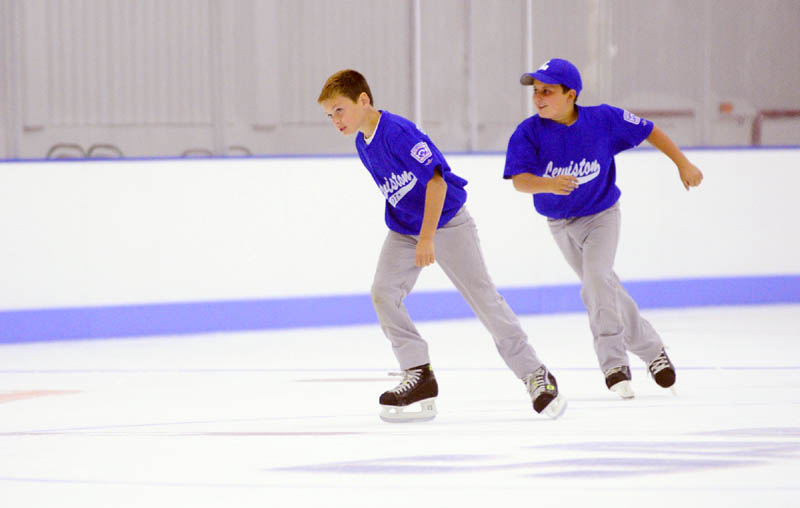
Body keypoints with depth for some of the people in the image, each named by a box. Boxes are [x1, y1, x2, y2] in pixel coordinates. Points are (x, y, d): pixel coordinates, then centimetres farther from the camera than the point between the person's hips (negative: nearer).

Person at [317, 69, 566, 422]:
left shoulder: (398, 132, -23)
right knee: (383, 293, -11)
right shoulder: (363, 144, 4)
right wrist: (412, 232, 18)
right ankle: (420, 377, -5)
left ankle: (535, 376, 4)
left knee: (483, 297, -6)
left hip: (446, 222, -8)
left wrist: (427, 237, -30)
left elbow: (436, 179, -27)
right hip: (404, 230, 8)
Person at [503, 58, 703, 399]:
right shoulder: (528, 133, -19)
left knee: (596, 278, -22)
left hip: (601, 214, -3)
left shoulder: (603, 120, -19)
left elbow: (649, 131, -5)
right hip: (561, 224, 3)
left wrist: (683, 164, 0)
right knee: (604, 289, 10)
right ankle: (651, 350, 23)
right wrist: (550, 184, -48)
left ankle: (614, 364, -12)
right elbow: (519, 180, -28)